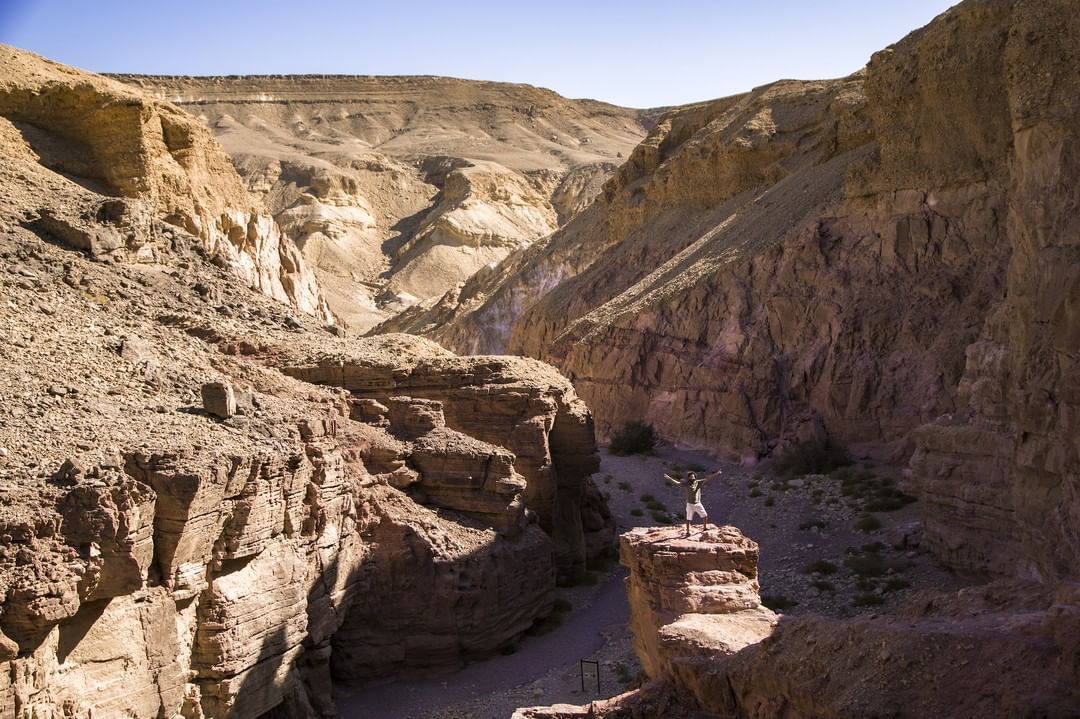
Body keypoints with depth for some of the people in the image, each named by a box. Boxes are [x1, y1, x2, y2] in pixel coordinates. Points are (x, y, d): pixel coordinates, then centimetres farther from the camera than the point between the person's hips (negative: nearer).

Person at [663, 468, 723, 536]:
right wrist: (669, 478, -26)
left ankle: (704, 527, 22)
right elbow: (676, 482, -13)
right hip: (690, 504, -2)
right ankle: (687, 532, 15)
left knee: (705, 515, 1)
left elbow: (707, 479, -7)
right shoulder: (686, 484, -7)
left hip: (698, 504, 2)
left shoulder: (698, 482, -3)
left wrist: (717, 474, -12)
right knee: (688, 519, 4)